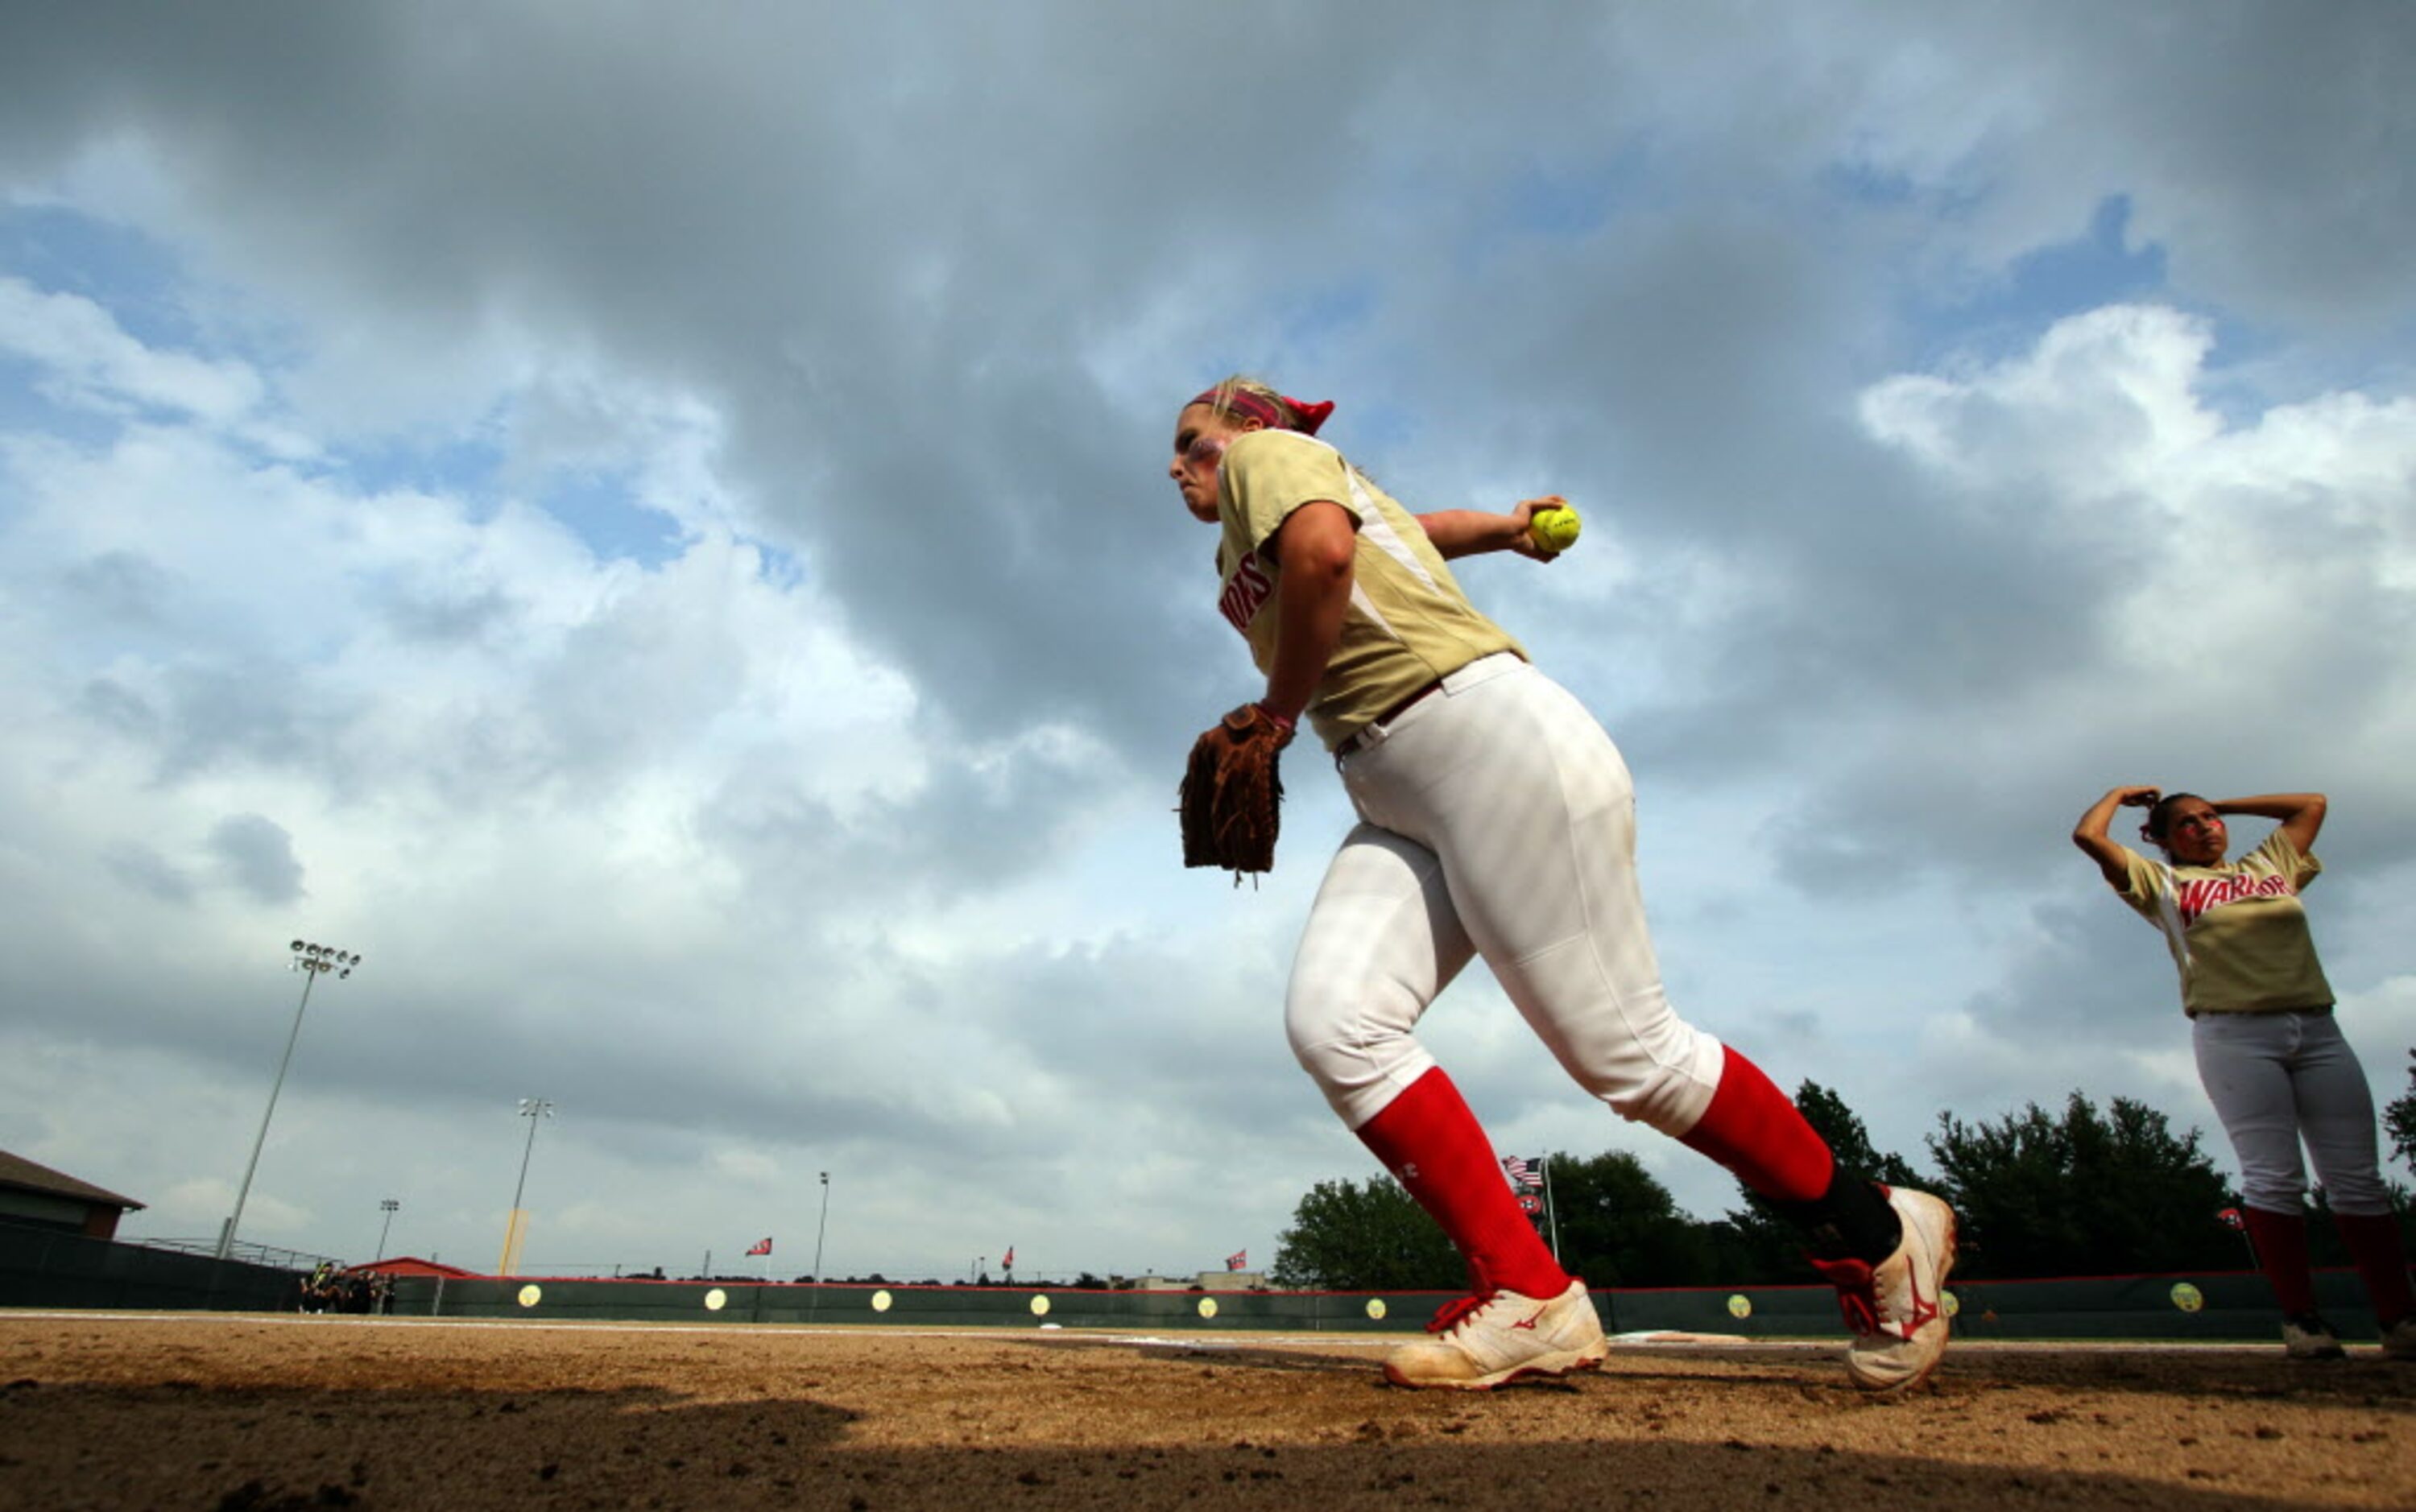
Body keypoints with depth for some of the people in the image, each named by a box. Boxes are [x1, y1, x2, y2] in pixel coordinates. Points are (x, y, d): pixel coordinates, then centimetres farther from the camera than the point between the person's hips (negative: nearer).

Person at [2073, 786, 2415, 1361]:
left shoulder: (2270, 865, 24)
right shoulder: (2162, 882, 12)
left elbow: (2312, 804, 32)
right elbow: (2088, 836, 4)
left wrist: (2225, 803, 31)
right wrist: (2120, 794, 21)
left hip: (2317, 1028, 4)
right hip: (2236, 1035, -4)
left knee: (2358, 1179, 0)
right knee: (2274, 1177, -8)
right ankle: (2300, 1318, -4)